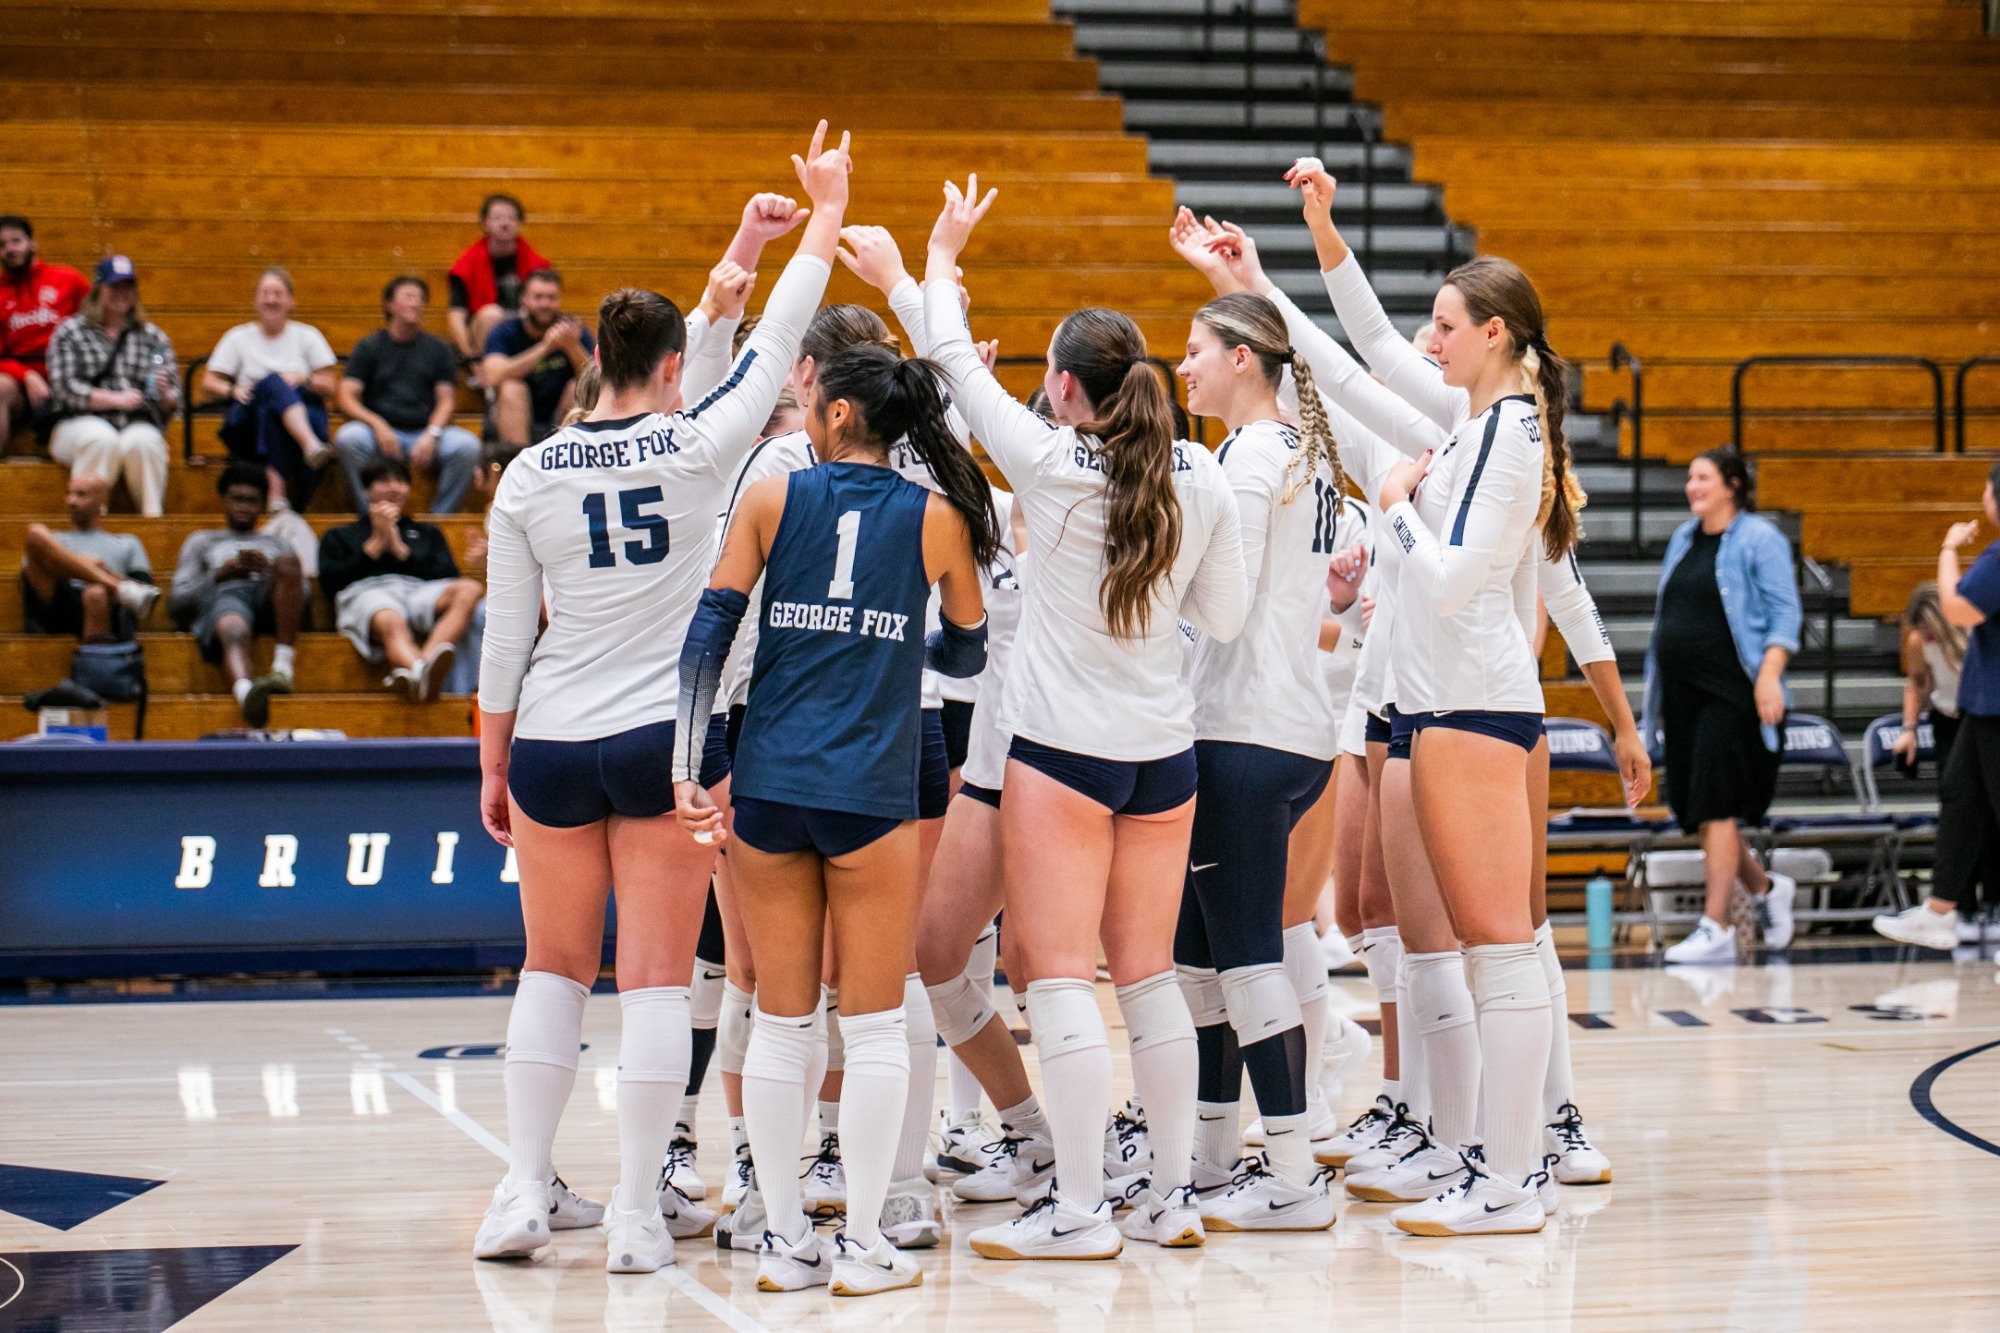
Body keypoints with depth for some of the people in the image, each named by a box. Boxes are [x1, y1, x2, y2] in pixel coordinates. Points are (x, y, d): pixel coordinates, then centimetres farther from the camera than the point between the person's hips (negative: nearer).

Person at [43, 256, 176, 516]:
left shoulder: (153, 336, 17)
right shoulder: (70, 332, 10)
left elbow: (172, 404, 13)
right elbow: (64, 388, -4)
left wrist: (165, 395, -12)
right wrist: (116, 399, -12)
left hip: (138, 426, 1)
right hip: (80, 424, -1)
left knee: (142, 442, -34)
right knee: (101, 439, -36)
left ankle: (153, 517, -34)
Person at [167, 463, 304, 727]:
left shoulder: (277, 544, 39)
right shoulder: (202, 542, 37)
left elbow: (302, 592, 19)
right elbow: (177, 601, 20)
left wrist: (269, 569, -1)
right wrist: (219, 576, 4)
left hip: (269, 597, 2)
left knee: (287, 562, -35)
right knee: (232, 629, -42)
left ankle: (282, 665, -44)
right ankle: (244, 690, -76)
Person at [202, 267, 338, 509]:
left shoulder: (307, 336, 15)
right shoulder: (239, 337, 16)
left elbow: (329, 388, 8)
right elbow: (208, 383, 11)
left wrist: (304, 379, -12)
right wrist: (233, 391, -10)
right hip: (248, 426, -1)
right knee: (274, 382, -34)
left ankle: (277, 488, -49)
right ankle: (311, 446, -59)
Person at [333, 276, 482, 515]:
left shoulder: (437, 349, 16)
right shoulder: (369, 347, 11)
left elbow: (446, 399, 8)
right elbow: (347, 397, 2)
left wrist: (431, 435, -13)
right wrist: (377, 425, -17)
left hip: (425, 434, 1)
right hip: (381, 433, -1)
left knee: (467, 444, -29)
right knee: (348, 437, -34)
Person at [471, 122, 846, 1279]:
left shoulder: (529, 477, -1)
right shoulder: (696, 452, -7)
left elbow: (505, 641, 3)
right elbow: (776, 348, 4)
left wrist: (493, 765, 13)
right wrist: (827, 212, 14)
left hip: (553, 746, 3)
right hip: (668, 738, -2)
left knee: (554, 970, 14)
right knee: (657, 978, 1)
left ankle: (524, 1193, 10)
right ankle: (639, 1214, 2)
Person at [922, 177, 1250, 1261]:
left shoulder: (1050, 464, -11)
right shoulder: (1202, 479, -1)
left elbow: (956, 365, 2)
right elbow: (1225, 618, 5)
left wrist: (940, 259, 17)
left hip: (1065, 746, -5)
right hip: (1164, 747, 5)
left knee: (1059, 974, -2)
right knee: (1149, 975, 12)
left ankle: (1080, 1210, -5)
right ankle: (1173, 1195, 15)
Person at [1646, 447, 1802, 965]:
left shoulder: (1760, 540, -5)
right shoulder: (1683, 539, 16)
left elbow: (1785, 615, -10)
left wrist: (1769, 676, -22)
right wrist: (1657, 692, 19)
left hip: (1733, 693, -8)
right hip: (1682, 692, 8)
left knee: (1716, 808, -12)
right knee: (1693, 809, 8)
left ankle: (1715, 928, -10)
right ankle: (1767, 888, 30)